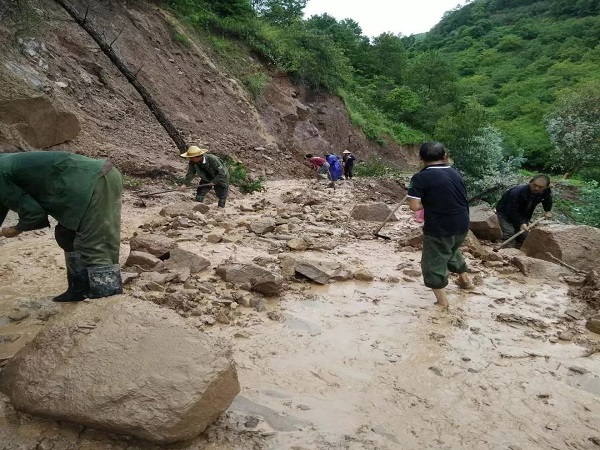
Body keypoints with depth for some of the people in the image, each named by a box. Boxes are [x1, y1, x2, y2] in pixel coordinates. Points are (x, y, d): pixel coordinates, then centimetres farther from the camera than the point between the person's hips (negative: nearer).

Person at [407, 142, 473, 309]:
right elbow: (457, 199, 14)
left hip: (439, 228, -7)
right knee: (452, 251, 33)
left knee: (433, 264, 9)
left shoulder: (420, 178, -15)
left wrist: (428, 202, -1)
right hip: (461, 225, 7)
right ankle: (465, 280, 51)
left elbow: (415, 206, -20)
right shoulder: (455, 174, 6)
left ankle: (442, 302, 13)